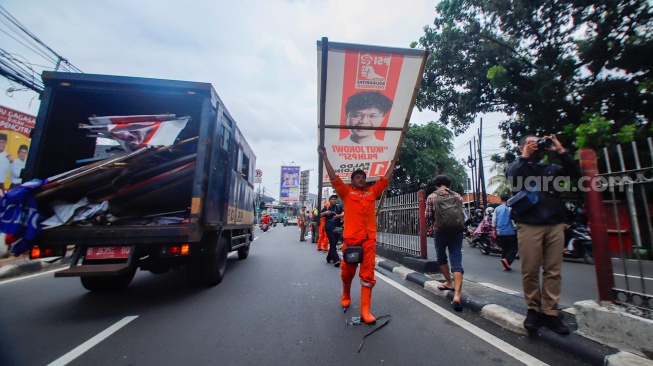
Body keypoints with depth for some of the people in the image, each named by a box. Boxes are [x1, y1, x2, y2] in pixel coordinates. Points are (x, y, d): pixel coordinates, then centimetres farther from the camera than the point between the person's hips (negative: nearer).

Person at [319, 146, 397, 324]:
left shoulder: (372, 192, 13)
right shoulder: (346, 192, 5)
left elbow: (385, 178, 20)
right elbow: (333, 177, -1)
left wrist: (393, 161, 24)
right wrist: (324, 156, -3)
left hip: (369, 239, 2)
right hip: (350, 238, -2)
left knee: (368, 274, 1)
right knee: (347, 271, 12)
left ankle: (365, 310, 7)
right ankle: (345, 295, 41)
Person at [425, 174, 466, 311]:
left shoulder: (432, 197, -2)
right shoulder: (457, 196, 7)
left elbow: (428, 216, -4)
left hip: (440, 231, -2)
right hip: (456, 231, 2)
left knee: (441, 257, 22)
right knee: (456, 262, -2)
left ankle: (449, 283, 35)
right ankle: (457, 295, -11)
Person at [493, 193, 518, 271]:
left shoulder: (497, 209, 5)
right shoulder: (510, 208, -9)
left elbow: (494, 221, 7)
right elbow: (513, 220, -10)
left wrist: (495, 230, 18)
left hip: (500, 233, 4)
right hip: (510, 232, -4)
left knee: (504, 249, 13)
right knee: (513, 248, 5)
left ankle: (505, 266, 14)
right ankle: (506, 260, -17)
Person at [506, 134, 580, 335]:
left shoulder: (551, 168, 22)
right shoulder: (516, 166, 12)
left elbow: (575, 173, 6)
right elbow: (512, 176, -10)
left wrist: (561, 151, 4)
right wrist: (525, 156, -3)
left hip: (555, 224, 4)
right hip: (529, 225, -4)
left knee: (553, 271, 3)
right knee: (530, 271, -2)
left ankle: (550, 313, 11)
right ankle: (533, 310, 12)